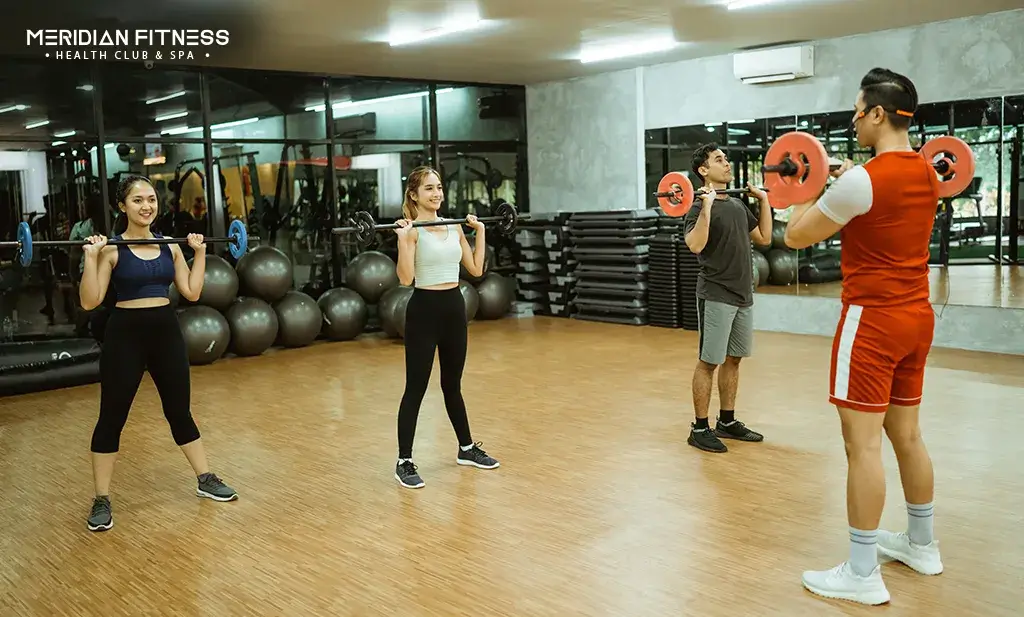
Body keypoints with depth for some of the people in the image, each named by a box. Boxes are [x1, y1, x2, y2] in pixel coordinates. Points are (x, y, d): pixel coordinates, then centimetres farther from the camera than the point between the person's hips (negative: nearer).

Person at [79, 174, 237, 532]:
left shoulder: (169, 245, 6)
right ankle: (102, 500, 14)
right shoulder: (111, 250, -7)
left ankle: (206, 480, 27)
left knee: (179, 411, 15)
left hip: (166, 330, 4)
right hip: (125, 333, -4)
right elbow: (90, 302, -13)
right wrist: (90, 258, -21)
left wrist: (200, 253, 5)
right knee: (112, 417, 3)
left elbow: (192, 292, 7)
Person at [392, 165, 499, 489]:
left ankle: (467, 449, 32)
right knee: (416, 389, 0)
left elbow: (476, 269, 10)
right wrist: (403, 238, -27)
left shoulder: (454, 226, 9)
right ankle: (404, 462, 10)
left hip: (455, 307, 6)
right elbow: (405, 278, -21)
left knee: (452, 385, 19)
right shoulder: (411, 230, -10)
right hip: (424, 309, -6)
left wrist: (480, 232, 10)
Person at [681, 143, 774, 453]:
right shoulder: (699, 207, -12)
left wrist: (764, 200, 17)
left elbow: (764, 237, 19)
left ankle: (727, 422, 24)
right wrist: (707, 205, -32)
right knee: (709, 361, -3)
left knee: (733, 360, 14)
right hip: (716, 296, -8)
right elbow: (695, 245, -29)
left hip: (743, 295, 8)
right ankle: (700, 428, 4)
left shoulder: (738, 205, 14)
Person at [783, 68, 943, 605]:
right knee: (907, 434, 18)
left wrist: (809, 192, 7)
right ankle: (921, 545, 32)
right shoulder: (928, 175, 9)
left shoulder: (861, 179, -18)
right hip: (916, 316, 9)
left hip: (873, 320, -9)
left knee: (863, 443, -5)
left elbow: (796, 236, -8)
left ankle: (863, 574, 0)